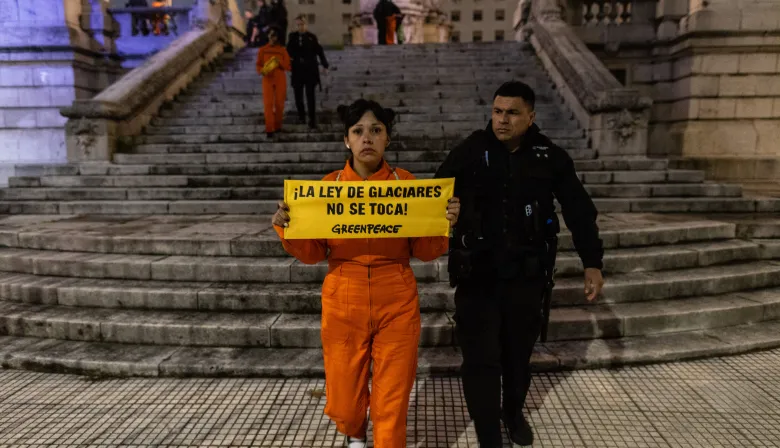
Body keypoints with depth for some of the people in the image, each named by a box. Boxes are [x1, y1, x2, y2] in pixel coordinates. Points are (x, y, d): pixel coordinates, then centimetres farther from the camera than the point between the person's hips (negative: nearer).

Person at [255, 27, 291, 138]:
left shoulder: (282, 50, 1)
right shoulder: (262, 50, 3)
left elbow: (288, 67, 2)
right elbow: (258, 65, 7)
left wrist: (280, 62, -17)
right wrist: (261, 71, -15)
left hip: (280, 80, 0)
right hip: (267, 79, 0)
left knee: (279, 103, 3)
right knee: (268, 104, -7)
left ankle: (277, 126, 20)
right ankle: (269, 129, -6)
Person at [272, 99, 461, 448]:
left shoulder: (406, 182, -3)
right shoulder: (330, 184, -2)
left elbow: (424, 252, 0)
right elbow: (313, 253, 1)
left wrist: (444, 223, -18)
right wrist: (287, 229, -16)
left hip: (396, 305, -1)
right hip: (343, 304, 1)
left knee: (392, 404, 8)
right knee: (343, 403, 14)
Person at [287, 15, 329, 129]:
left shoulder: (312, 37, -2)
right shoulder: (292, 36, 3)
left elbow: (320, 51, 2)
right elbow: (288, 51, 5)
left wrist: (325, 65, 0)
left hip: (310, 70, -2)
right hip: (297, 70, 2)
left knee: (310, 95, -1)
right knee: (298, 95, 11)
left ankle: (312, 119, 4)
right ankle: (301, 115, 29)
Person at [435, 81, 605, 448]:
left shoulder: (550, 157, -3)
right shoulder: (469, 152, -6)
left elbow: (578, 211, 3)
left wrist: (592, 262, 1)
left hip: (526, 273, 2)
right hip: (477, 273, -1)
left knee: (518, 352, 18)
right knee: (481, 359, -2)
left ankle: (514, 412, 46)